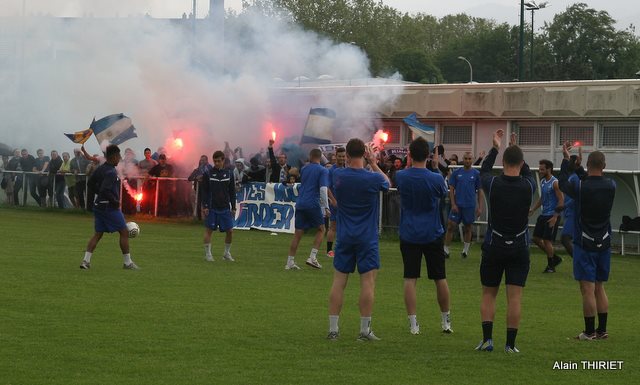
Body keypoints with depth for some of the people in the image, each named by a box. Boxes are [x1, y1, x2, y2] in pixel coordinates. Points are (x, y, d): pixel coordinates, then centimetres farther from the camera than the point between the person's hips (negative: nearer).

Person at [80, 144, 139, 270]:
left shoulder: (100, 169, 8)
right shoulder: (111, 172, -19)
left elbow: (91, 184, 17)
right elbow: (105, 190, -28)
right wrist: (115, 201, -16)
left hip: (99, 205, 9)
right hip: (109, 207, -9)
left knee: (98, 234, 11)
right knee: (124, 232, 3)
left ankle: (86, 260, 0)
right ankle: (127, 262, 8)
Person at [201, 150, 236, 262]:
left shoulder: (229, 173, 6)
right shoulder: (208, 173, -1)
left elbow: (232, 192, 11)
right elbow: (204, 191, -1)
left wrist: (233, 208, 7)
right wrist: (204, 206, -8)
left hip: (225, 207, 2)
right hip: (211, 207, -2)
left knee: (230, 230, 0)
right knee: (209, 230, -1)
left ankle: (227, 253, 16)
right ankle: (207, 254, 7)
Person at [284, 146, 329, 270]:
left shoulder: (304, 169, 12)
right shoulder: (323, 171, -4)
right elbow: (323, 189, -14)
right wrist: (326, 207, -13)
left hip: (300, 203, 5)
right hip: (313, 204, -5)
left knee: (298, 233, 7)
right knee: (321, 230, 11)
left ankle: (290, 262, 4)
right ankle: (312, 257, -1)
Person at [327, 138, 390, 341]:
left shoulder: (337, 175, -4)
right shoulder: (373, 179, -13)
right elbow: (387, 182, 11)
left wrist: (368, 162, 23)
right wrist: (373, 163, 16)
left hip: (344, 237, 3)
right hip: (367, 238, -3)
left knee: (339, 281, 7)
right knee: (368, 282, 0)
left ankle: (333, 328, 7)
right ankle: (364, 330, -2)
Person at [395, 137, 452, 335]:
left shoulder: (401, 176, -9)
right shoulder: (436, 178, -12)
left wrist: (410, 164, 21)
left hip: (409, 235, 0)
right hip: (433, 235, 0)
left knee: (410, 279, 2)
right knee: (440, 278, 11)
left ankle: (413, 323, -3)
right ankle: (446, 321, 21)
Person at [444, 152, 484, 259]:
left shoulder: (476, 174, 2)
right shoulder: (456, 173, 2)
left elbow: (480, 191, 4)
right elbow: (451, 189, 3)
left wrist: (480, 207, -2)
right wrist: (453, 204, -6)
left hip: (470, 206, 0)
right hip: (457, 205, 0)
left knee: (468, 228, 9)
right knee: (451, 226, -4)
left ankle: (466, 250, 21)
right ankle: (446, 249, 2)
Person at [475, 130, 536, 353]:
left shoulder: (493, 184, -10)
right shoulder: (528, 186, -8)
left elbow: (483, 171, 13)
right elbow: (528, 173, 16)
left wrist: (495, 148, 23)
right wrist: (516, 149, 21)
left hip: (493, 247, 0)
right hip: (519, 249, 0)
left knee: (488, 294, 11)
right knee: (514, 297, 0)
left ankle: (487, 339, 1)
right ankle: (510, 344, -1)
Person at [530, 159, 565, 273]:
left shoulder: (555, 183, -15)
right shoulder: (542, 181, 11)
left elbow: (561, 201, -18)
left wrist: (555, 217, -22)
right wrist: (533, 209, 11)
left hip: (552, 216, -9)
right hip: (543, 214, 9)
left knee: (547, 240, -7)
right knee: (536, 238, 8)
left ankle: (551, 266, 7)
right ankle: (555, 258, 20)